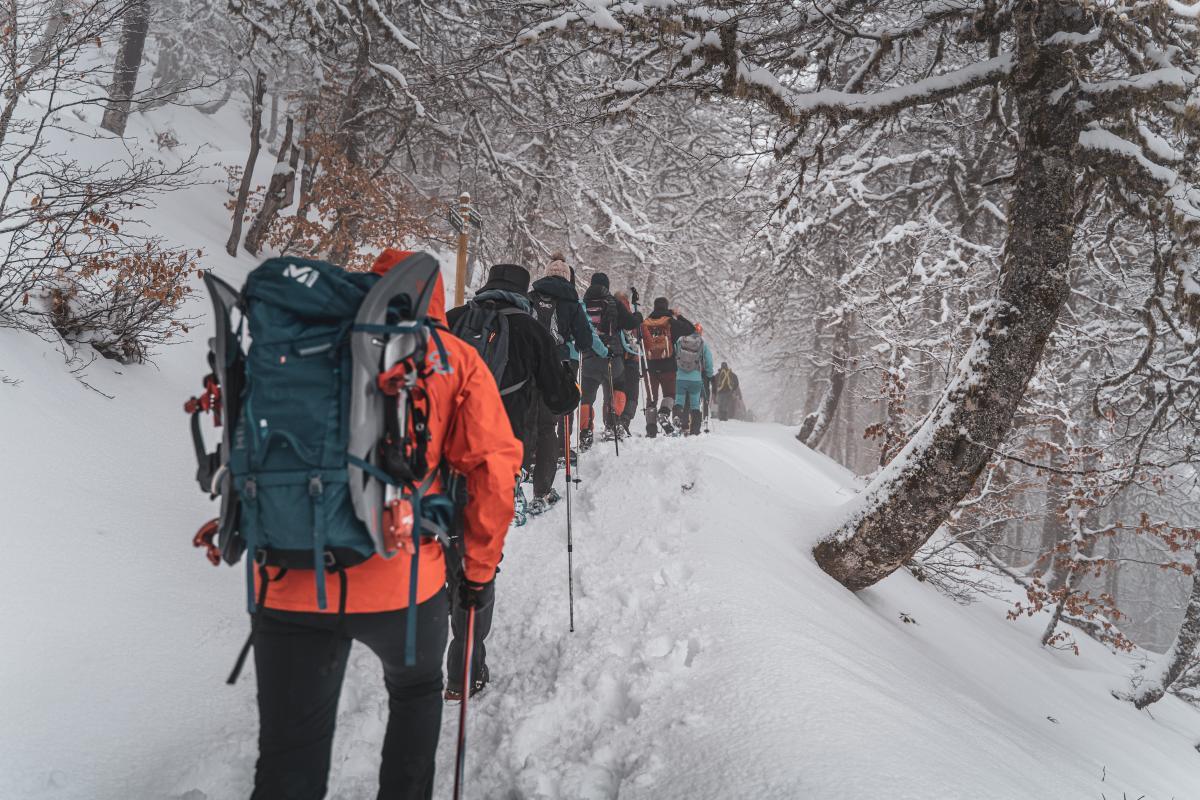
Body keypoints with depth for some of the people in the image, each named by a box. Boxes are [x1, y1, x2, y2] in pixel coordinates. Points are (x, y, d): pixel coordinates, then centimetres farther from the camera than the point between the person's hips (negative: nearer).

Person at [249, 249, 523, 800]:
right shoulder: (454, 358, 5)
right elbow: (493, 467, -2)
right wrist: (479, 568, 8)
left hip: (290, 580, 1)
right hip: (401, 575, -1)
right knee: (416, 691, 30)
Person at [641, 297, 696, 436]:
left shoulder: (646, 324, 6)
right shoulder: (671, 322, -4)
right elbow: (691, 329, 1)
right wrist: (679, 315, 11)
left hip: (651, 366, 3)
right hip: (668, 366, -3)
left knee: (652, 396, 9)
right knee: (669, 393, 4)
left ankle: (650, 426, 5)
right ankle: (664, 413, -24)